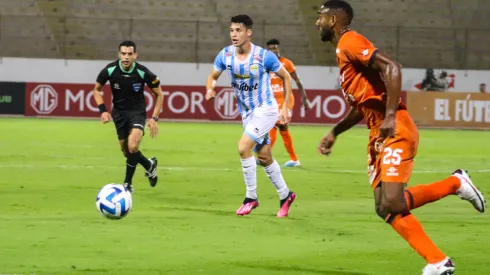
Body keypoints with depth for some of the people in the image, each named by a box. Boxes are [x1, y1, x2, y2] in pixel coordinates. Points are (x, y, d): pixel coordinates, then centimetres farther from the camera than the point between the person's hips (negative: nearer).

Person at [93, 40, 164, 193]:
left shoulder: (143, 73, -20)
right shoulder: (110, 70, -17)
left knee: (133, 146, -23)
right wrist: (103, 110, -12)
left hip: (137, 111, -3)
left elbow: (159, 94, -5)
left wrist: (154, 118, -12)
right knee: (126, 151, 8)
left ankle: (127, 184, -7)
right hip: (119, 112, 3)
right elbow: (97, 90, 1)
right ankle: (149, 165, 40)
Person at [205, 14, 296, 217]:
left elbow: (286, 77, -6)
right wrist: (210, 89, -17)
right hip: (246, 113, 6)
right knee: (264, 158, 13)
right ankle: (285, 195, 31)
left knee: (243, 147, -21)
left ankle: (251, 198, -8)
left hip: (265, 110, -6)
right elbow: (213, 76, 6)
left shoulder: (264, 56, -20)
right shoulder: (225, 55, -8)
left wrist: (285, 107, -8)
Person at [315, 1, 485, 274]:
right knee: (385, 207, 1)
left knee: (391, 204, -18)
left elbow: (391, 67, -23)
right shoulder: (343, 50, 22)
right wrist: (333, 133, 28)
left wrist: (390, 116, -28)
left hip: (394, 131, -10)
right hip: (379, 134, 10)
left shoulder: (350, 42, -9)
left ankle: (455, 184, 1)